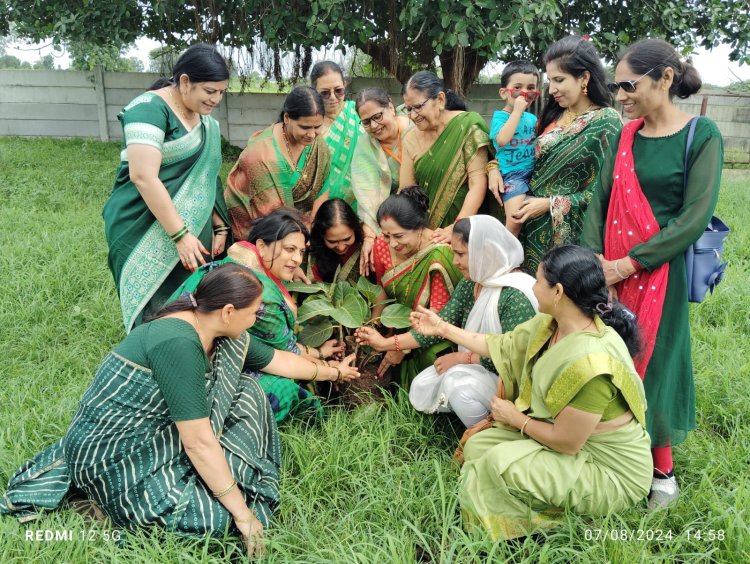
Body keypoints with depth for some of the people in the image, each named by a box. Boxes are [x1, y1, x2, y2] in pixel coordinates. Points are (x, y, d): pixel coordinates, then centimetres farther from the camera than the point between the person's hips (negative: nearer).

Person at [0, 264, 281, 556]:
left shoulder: (223, 335, -3)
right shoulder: (177, 343, -30)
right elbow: (199, 443, -28)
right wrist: (242, 512, -20)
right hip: (110, 460, -9)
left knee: (244, 390, 3)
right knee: (221, 513, -18)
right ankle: (110, 505, 0)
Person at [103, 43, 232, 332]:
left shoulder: (204, 119, 11)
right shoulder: (150, 109, -14)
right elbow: (144, 177, -22)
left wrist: (219, 226, 8)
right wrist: (180, 234, -22)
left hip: (193, 232, 8)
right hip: (149, 235, -7)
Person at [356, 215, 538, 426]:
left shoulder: (516, 295, -25)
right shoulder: (469, 285, 0)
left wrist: (461, 357, -19)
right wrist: (386, 343, -7)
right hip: (472, 370, 8)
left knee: (457, 383, -29)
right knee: (421, 390, 0)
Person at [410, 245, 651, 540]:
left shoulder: (589, 360, -35)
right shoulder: (550, 324, -8)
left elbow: (566, 442, -27)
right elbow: (503, 345, 8)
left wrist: (516, 418, -10)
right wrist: (443, 328, 14)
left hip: (611, 471, -8)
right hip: (569, 436, 8)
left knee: (501, 462, -24)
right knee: (477, 446, 1)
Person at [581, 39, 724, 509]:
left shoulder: (702, 135, -8)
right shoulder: (626, 136, 7)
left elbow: (695, 217, -15)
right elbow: (601, 202, 3)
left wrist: (629, 264, -17)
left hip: (659, 271, -5)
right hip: (609, 270, 5)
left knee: (652, 363, 5)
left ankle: (662, 471, 25)